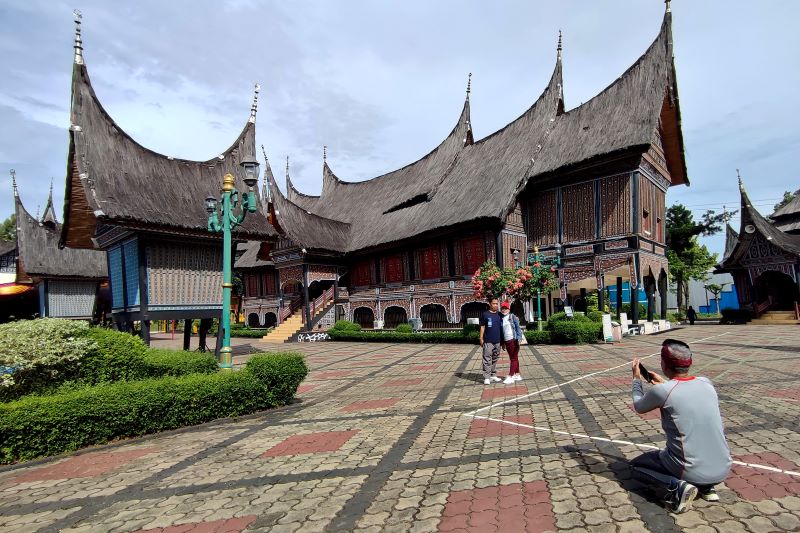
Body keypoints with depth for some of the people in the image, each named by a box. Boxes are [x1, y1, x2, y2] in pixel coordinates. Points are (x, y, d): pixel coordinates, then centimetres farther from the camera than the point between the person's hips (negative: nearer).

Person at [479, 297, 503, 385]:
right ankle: (486, 377, -1)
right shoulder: (485, 314, -2)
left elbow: (502, 327, 15)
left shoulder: (499, 315, 9)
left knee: (495, 359, 13)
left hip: (497, 341, 5)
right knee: (487, 360, -4)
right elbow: (482, 327, 0)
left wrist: (503, 340, 14)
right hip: (488, 341, -4)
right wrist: (481, 338, -6)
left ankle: (494, 376, 23)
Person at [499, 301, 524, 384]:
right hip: (506, 341, 6)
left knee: (514, 359, -3)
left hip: (513, 340, -6)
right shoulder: (501, 319, 10)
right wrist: (502, 343, 16)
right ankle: (517, 375, 23)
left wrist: (518, 338, -18)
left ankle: (510, 377, -6)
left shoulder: (512, 316, -3)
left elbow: (518, 327, -8)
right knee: (513, 358, 14)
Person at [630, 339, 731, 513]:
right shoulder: (706, 383, -1)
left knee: (636, 466, 18)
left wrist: (637, 379, 18)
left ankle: (677, 486, -6)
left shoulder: (661, 391, -16)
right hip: (722, 471, 6)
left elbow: (639, 407, 6)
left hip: (691, 472, -6)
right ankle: (706, 487, 14)